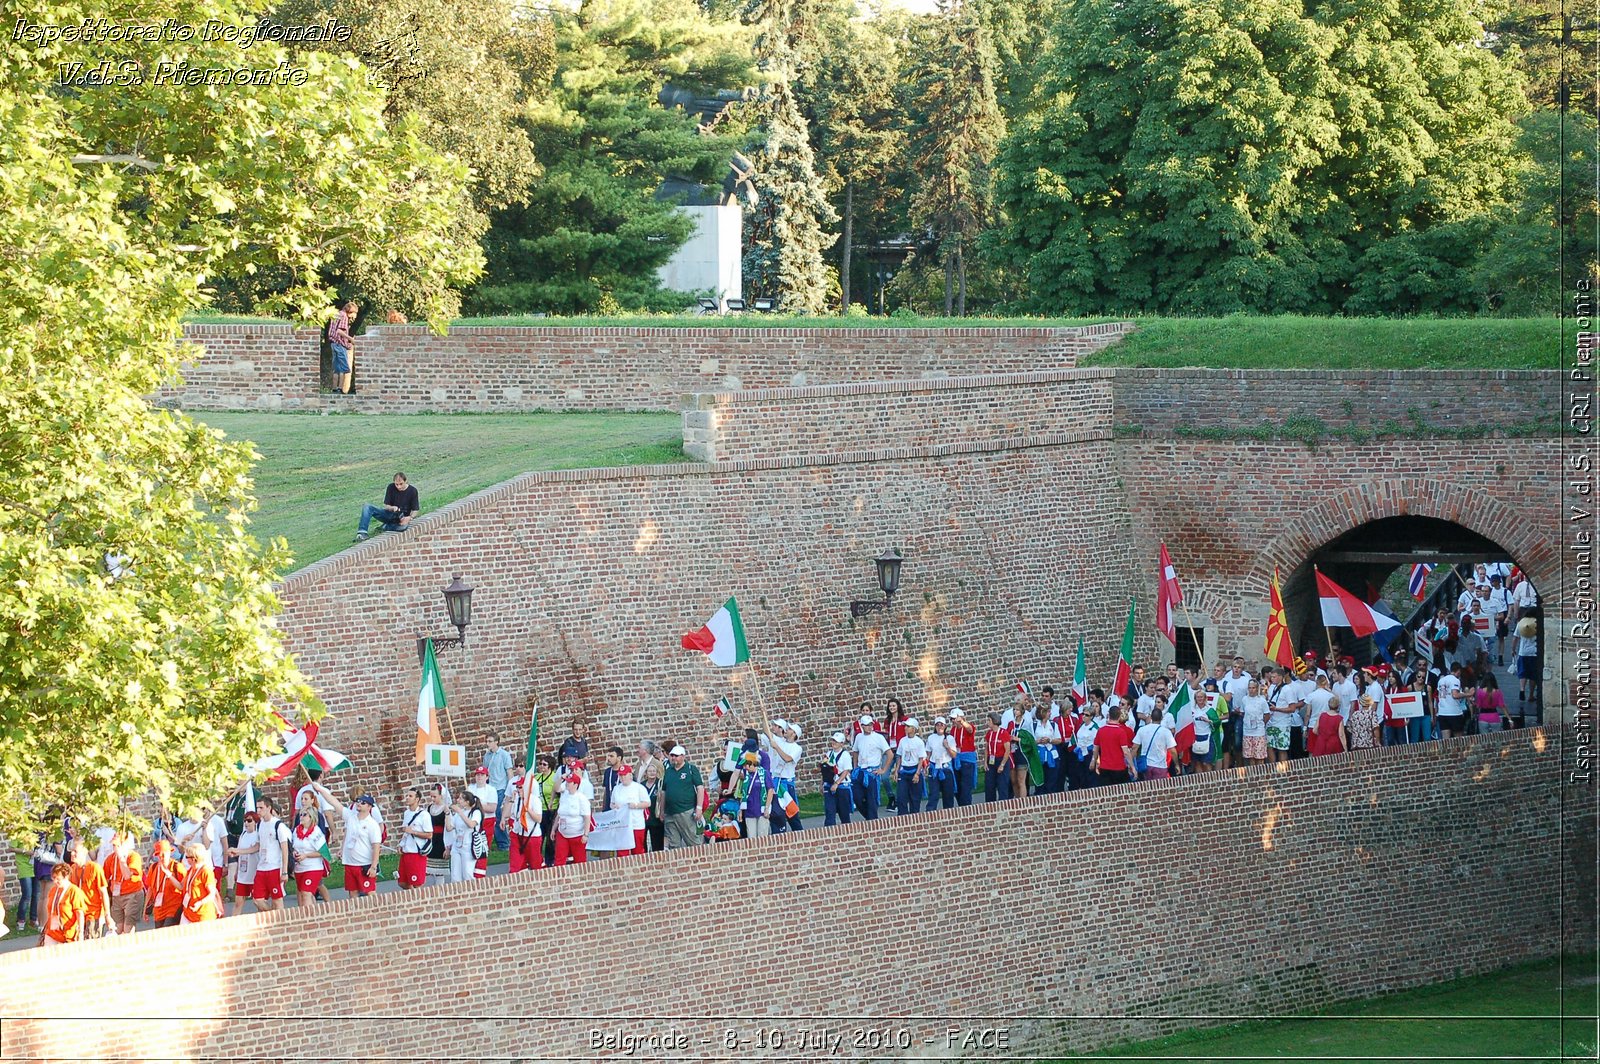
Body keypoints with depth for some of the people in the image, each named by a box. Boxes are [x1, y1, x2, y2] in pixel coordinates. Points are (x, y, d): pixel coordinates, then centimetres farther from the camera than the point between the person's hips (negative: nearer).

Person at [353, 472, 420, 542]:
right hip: (390, 515, 3)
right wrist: (393, 508, -24)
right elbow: (386, 505, -1)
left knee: (404, 526, -42)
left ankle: (384, 528, -15)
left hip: (403, 518, -3)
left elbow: (415, 510, -5)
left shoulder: (412, 491, -9)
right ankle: (362, 533, -32)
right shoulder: (391, 488, -4)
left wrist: (409, 518, -26)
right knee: (367, 507, -18)